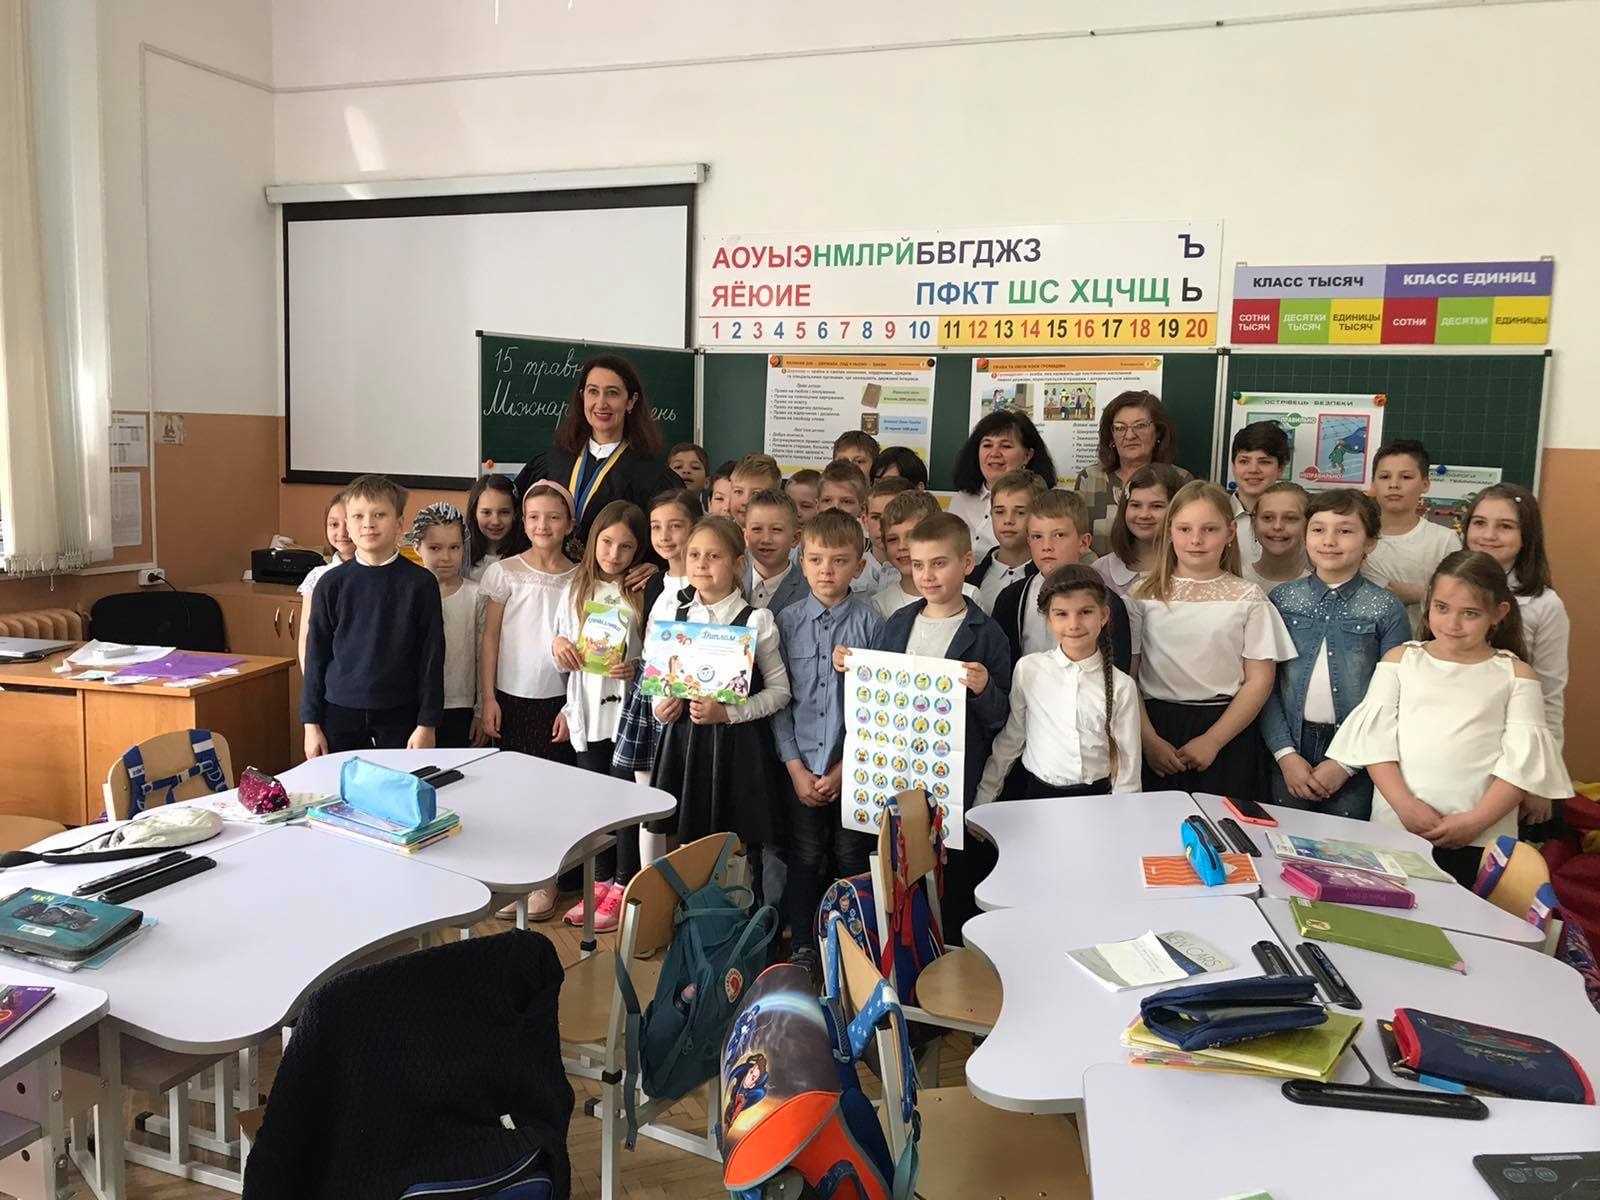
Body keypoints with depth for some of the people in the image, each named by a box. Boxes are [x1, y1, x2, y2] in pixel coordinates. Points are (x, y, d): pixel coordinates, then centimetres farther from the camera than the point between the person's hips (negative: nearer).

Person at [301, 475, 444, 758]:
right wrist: (311, 722, 4)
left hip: (400, 713, -2)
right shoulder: (331, 583, 1)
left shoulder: (420, 583, -5)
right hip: (340, 713, 2)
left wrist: (427, 724, -5)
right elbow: (316, 655, 6)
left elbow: (432, 657, -3)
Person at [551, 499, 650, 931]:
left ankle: (624, 889, 15)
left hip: (627, 709, -4)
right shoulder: (576, 588, 8)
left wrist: (636, 668, -22)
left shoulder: (644, 593, -6)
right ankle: (601, 882, 26)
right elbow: (564, 656, 14)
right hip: (586, 711, 5)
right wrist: (557, 644, -7)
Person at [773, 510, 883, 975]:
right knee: (805, 861, 9)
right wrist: (796, 767, -5)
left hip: (854, 766, -1)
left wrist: (845, 768, -9)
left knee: (852, 861, 8)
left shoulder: (870, 623, -5)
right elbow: (778, 698, 1)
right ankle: (803, 949, 24)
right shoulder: (787, 621, 0)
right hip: (802, 766, 1)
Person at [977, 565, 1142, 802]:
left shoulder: (1121, 687, -1)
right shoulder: (1027, 669, -2)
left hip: (1097, 797, 1)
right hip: (1038, 794, 0)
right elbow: (1009, 740, 7)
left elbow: (1128, 765, 5)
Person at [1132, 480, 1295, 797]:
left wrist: (1212, 741, -9)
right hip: (1156, 726, 1)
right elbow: (1128, 674, 0)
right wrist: (1149, 739, -9)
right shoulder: (1145, 594, 3)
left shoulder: (1247, 599, 1)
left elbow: (1259, 681, -1)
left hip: (1226, 732, 0)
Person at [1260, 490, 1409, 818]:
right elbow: (1265, 685, -1)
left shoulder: (1386, 609, -4)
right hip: (1290, 746, 2)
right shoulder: (1281, 600, 2)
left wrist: (1346, 762, -11)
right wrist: (1285, 753, -9)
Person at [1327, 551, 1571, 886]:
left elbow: (1521, 760, 0)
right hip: (1395, 826, 1)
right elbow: (1375, 739, 1)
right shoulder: (1400, 660, 9)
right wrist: (1406, 805, -11)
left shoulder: (1515, 675, 7)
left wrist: (1476, 821, -11)